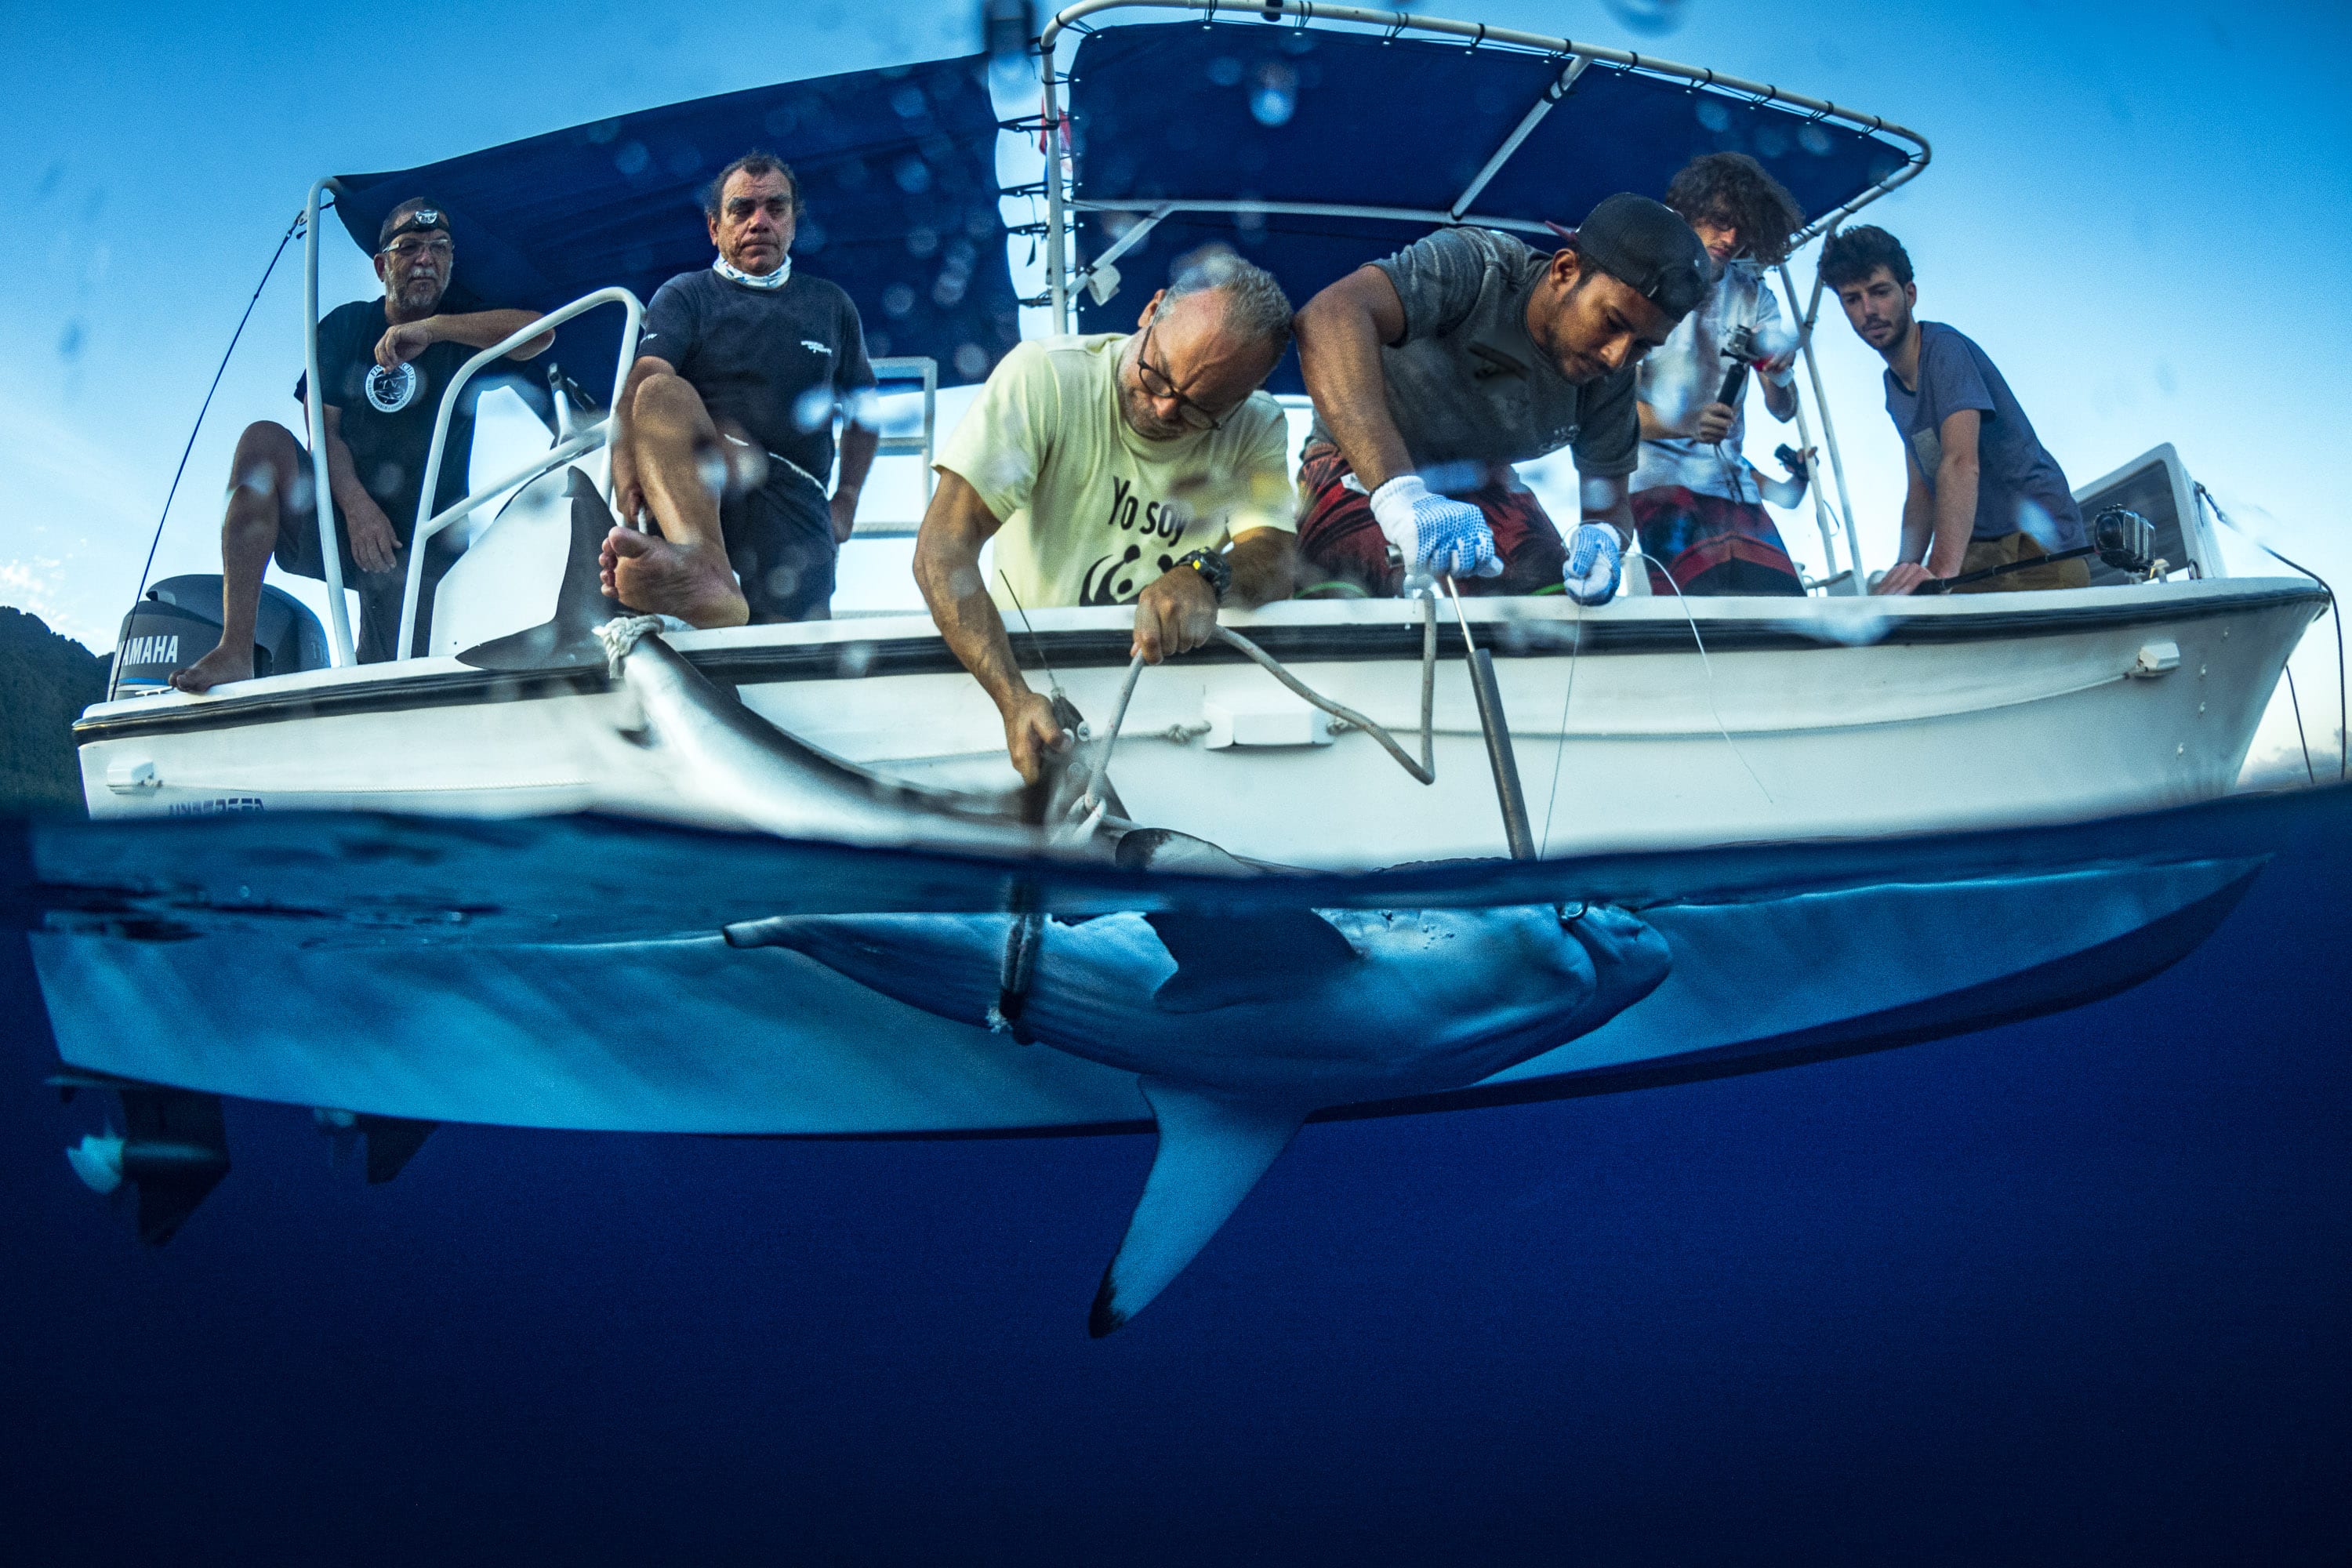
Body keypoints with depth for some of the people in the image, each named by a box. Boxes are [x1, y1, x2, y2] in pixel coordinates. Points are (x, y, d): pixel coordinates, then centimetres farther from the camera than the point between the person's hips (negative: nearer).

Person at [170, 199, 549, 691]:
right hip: (333, 529, 1)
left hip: (422, 550, -1)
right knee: (264, 439, -28)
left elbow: (540, 331, -19)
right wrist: (357, 504, -24)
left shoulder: (466, 333, 3)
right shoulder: (346, 326, 5)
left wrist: (430, 328, -26)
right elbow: (325, 431, -5)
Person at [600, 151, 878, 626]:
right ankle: (707, 574, -60)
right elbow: (641, 385, -6)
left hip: (794, 497, 2)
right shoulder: (685, 296, 13)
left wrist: (846, 499, 16)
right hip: (698, 479, -2)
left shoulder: (831, 305, 23)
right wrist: (628, 480, -26)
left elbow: (864, 411, 33)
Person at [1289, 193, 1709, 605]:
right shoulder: (1474, 268, -32)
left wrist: (1603, 536, -31)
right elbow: (1329, 317, -51)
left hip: (1479, 484, 6)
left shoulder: (1611, 377, -13)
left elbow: (1610, 503, -3)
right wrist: (1398, 493, -62)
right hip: (1361, 471, -5)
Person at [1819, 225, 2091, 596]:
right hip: (1978, 553, 8)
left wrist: (1941, 571, -38)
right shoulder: (1894, 387, 17)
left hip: (2035, 548, -8)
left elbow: (1961, 464, -26)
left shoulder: (1944, 348, -12)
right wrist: (1906, 571, -2)